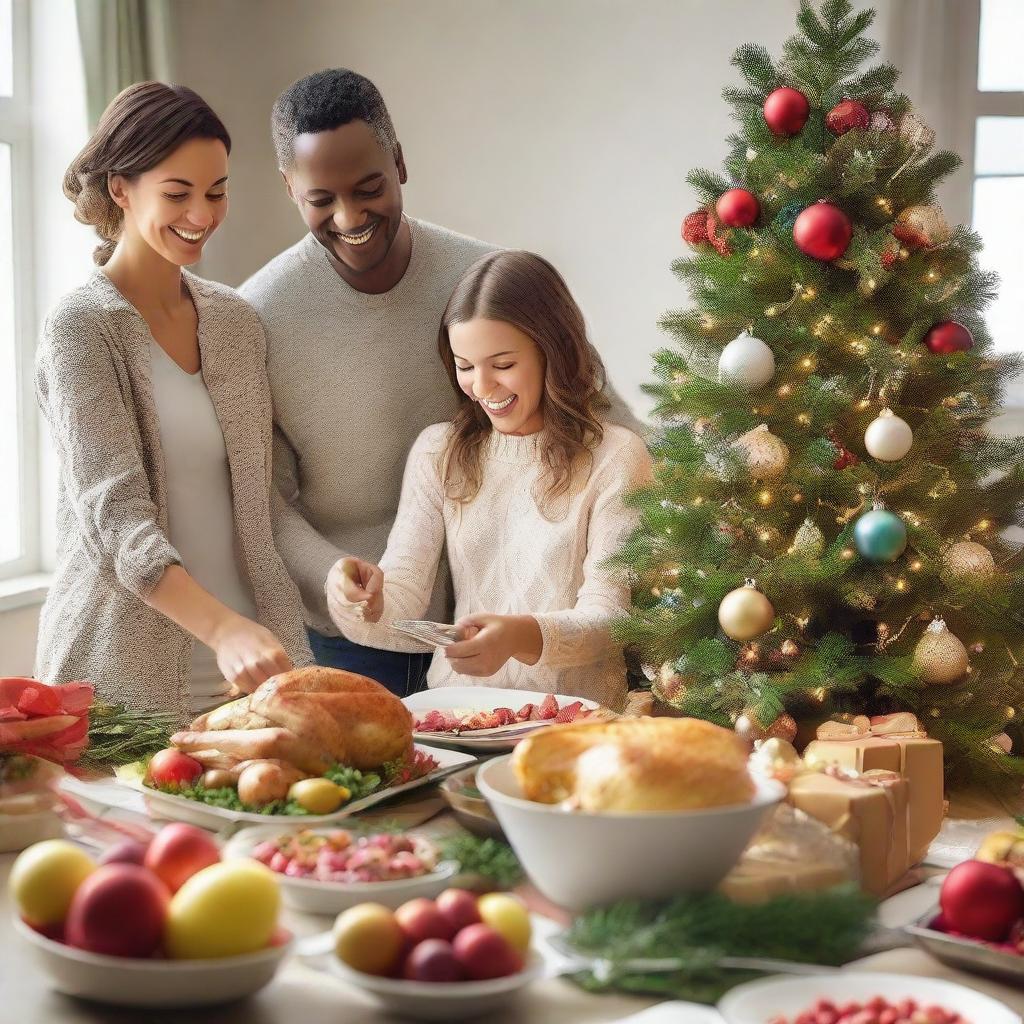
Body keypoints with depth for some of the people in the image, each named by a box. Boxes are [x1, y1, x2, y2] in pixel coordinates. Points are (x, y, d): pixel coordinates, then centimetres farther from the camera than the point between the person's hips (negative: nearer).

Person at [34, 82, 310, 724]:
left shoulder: (237, 321, 8)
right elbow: (115, 516, -20)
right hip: (124, 680, -5)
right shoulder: (81, 329, -10)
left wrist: (291, 654, 1)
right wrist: (224, 629, -35)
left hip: (242, 674, 5)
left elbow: (259, 506, 11)